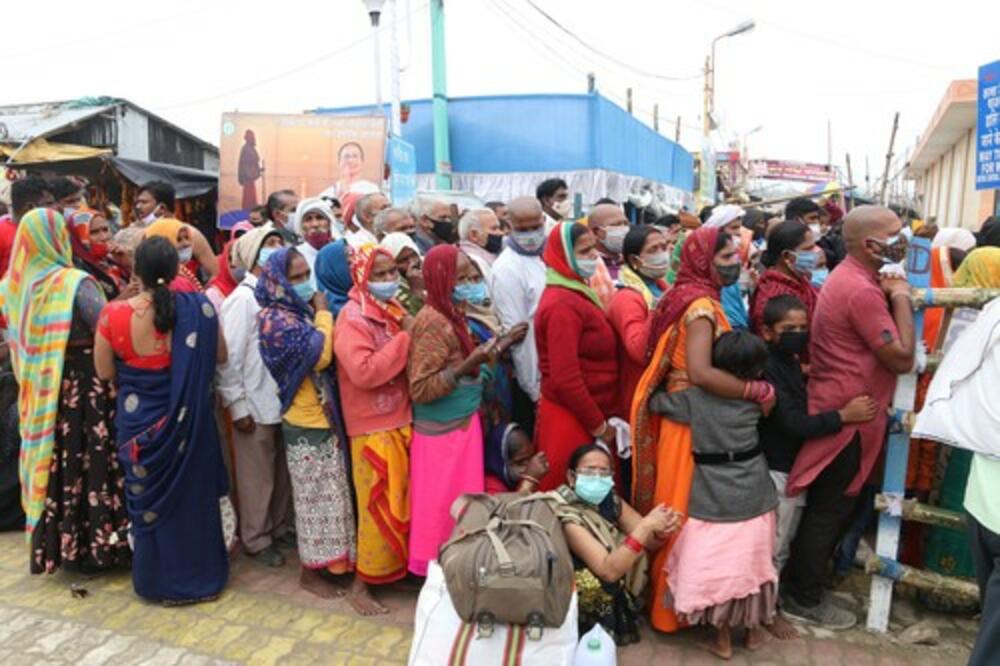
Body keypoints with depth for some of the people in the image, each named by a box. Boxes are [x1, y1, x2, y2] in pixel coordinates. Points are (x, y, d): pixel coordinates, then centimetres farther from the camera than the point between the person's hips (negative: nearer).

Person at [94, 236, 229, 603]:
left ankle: (160, 580, 33)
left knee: (150, 497, 18)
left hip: (139, 420, 0)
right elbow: (220, 356, -2)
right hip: (189, 420, 0)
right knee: (194, 495, 17)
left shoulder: (114, 314, -14)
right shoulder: (198, 308, -15)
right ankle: (200, 574, 31)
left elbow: (105, 372, -2)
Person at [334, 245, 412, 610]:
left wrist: (411, 334, -1)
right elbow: (364, 372, -27)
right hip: (373, 428, -7)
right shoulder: (352, 317, -15)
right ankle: (364, 580, 20)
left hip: (402, 420, 7)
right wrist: (405, 338, -22)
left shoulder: (394, 310, 9)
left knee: (402, 501, 16)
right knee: (380, 507, 3)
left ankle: (394, 568, 34)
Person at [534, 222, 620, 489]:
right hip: (572, 419, -9)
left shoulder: (577, 293, 12)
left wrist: (604, 419, 12)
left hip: (583, 415, 9)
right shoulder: (562, 305, -18)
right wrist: (599, 426, -13)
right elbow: (565, 379, -22)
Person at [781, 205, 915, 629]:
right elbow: (902, 359, -20)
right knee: (830, 511, 3)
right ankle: (803, 598, 19)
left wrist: (890, 296, 6)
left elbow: (879, 337, 20)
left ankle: (803, 584, 36)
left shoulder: (850, 278, 11)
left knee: (827, 508, 21)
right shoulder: (861, 290, -23)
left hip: (835, 410, 10)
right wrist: (900, 297, -13)